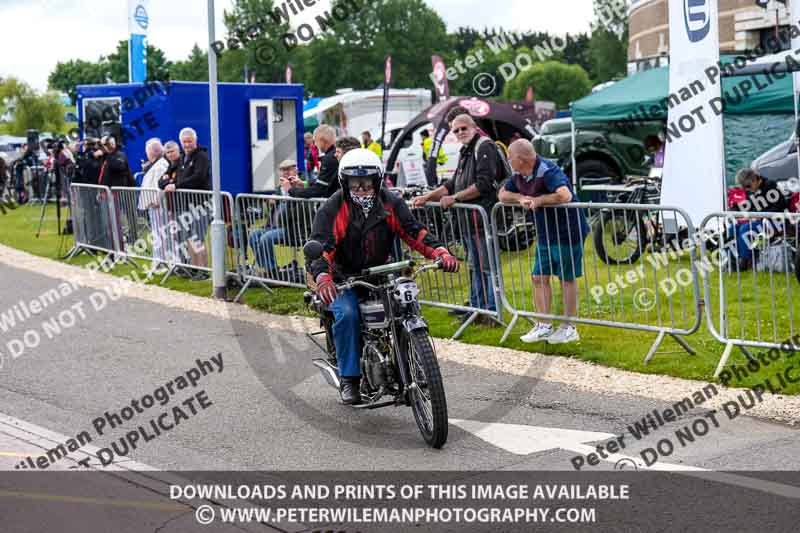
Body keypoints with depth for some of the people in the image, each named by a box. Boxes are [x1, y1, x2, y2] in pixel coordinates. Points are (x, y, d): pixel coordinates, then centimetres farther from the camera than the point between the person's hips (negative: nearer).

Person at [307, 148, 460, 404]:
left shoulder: (390, 204, 2)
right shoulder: (332, 209, -9)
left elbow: (415, 232, -4)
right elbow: (320, 246, -20)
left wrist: (440, 252, -24)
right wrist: (322, 277, -41)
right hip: (345, 280, -3)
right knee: (347, 315, -30)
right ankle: (349, 378, -15)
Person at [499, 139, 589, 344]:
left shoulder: (548, 171, -23)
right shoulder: (519, 176, 4)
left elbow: (565, 196, -38)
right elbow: (502, 194, 16)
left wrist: (537, 200, -24)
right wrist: (520, 198, -6)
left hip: (567, 233, -9)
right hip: (545, 235, 9)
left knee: (567, 279, 3)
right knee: (539, 278, 8)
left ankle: (569, 328, 13)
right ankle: (544, 326, 15)